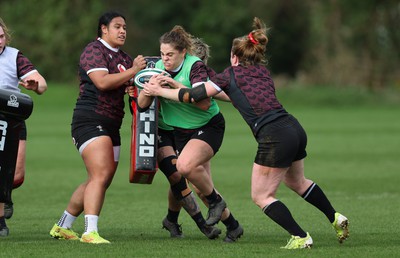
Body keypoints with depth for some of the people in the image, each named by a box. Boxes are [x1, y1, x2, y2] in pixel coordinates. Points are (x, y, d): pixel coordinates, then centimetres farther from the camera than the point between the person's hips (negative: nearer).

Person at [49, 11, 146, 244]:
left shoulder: (124, 58, 19)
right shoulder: (94, 51, -7)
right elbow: (102, 82, -21)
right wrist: (133, 71, -16)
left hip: (111, 126, 9)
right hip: (90, 121, -9)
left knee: (99, 182, 11)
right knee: (100, 175, -21)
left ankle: (62, 226, 22)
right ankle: (90, 232, -28)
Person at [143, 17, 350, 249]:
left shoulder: (232, 73, 5)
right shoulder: (263, 72, 22)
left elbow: (194, 96, 6)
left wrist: (159, 91, 18)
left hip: (275, 138, -8)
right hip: (295, 129, 8)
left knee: (262, 196, 6)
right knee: (297, 181, 32)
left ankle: (301, 238, 0)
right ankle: (336, 218, 35)